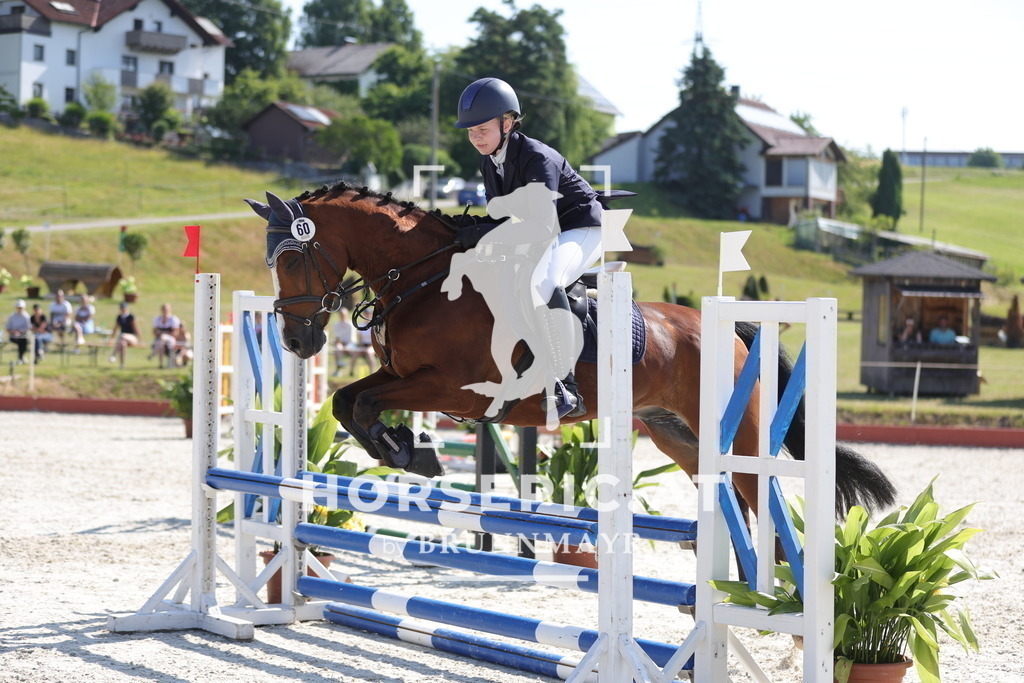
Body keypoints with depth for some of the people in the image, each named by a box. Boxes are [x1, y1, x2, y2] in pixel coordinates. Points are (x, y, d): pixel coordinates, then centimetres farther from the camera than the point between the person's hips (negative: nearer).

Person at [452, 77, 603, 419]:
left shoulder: (538, 158, -25)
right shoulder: (489, 162, 2)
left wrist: (484, 233, -38)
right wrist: (475, 226, -15)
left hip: (580, 230, -10)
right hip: (536, 237, 10)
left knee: (540, 282, -39)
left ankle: (564, 386, -36)